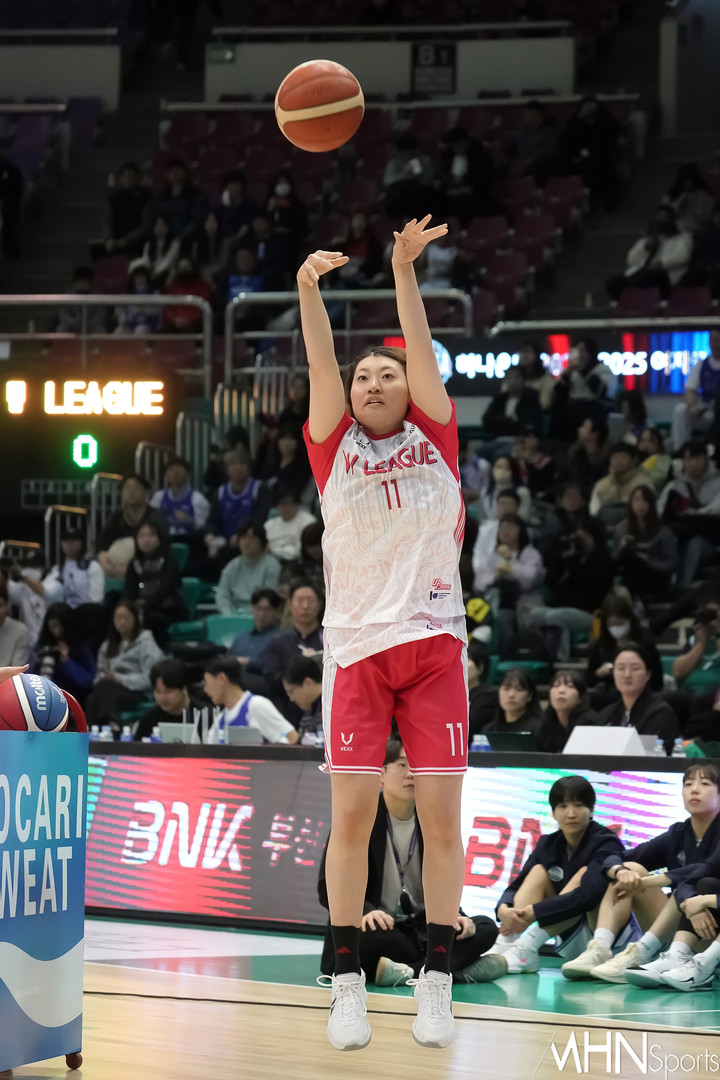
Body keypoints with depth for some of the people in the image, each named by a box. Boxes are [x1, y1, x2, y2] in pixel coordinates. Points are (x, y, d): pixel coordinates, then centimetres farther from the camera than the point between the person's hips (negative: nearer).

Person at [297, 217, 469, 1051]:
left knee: (441, 816, -3)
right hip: (357, 646, 0)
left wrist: (404, 269, -14)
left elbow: (422, 351, -3)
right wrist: (308, 288, -20)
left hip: (434, 644, 0)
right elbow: (321, 365, -6)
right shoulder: (335, 448, 9)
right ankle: (347, 986, 2)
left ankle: (435, 983, 3)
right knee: (351, 813, -5)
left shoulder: (434, 440, 10)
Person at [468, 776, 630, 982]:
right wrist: (503, 909, -30)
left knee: (584, 874, -27)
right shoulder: (549, 845, 3)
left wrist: (533, 912, -37)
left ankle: (524, 950, -41)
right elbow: (516, 886, -5)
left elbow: (589, 894, -31)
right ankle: (504, 945, -31)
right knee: (539, 871, -8)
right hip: (571, 942, 6)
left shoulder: (606, 843, -15)